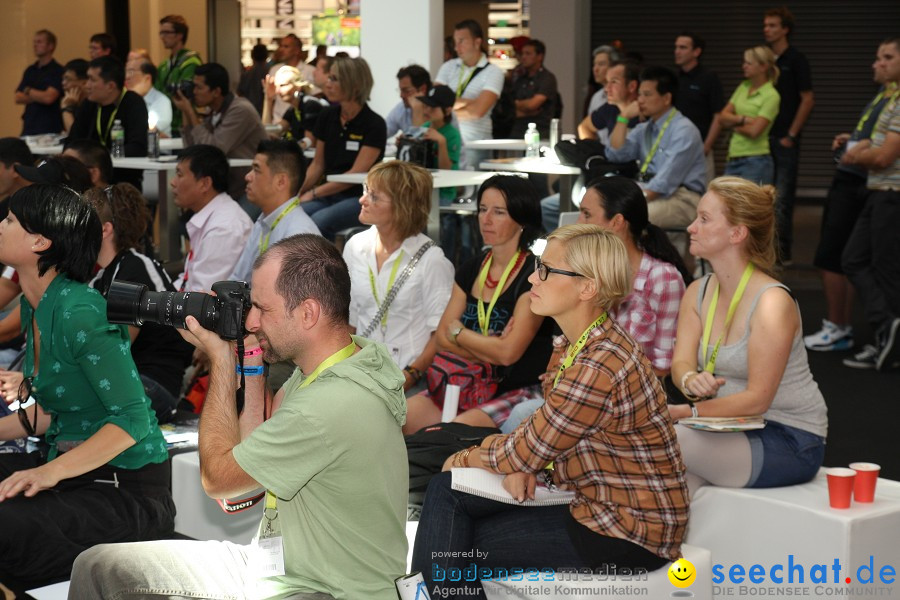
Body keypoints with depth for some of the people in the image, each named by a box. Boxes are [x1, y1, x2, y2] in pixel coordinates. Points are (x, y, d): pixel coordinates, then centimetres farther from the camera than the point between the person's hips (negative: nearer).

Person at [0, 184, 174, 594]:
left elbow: (132, 419, -21)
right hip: (72, 467, 9)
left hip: (128, 490, -9)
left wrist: (52, 472, -29)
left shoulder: (78, 312, -19)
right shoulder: (37, 306, 8)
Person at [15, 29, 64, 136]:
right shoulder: (30, 71, 15)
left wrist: (28, 91, 1)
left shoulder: (58, 71, -6)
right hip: (28, 127, 6)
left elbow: (48, 98, -15)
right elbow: (18, 98, 8)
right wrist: (40, 96, -7)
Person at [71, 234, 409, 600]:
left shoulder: (333, 405, -28)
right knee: (97, 565, 9)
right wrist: (252, 359, 2)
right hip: (280, 562, 10)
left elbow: (217, 477, -14)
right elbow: (255, 440, 11)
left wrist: (221, 359, -7)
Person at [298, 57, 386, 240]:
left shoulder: (374, 125, -9)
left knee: (319, 221, -34)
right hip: (330, 194, 5)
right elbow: (318, 165, 12)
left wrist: (313, 193, -16)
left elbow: (357, 173, -14)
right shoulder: (327, 117, 8)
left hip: (361, 197, -5)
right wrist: (297, 192, -4)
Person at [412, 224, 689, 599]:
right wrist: (520, 465, -10)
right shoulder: (571, 345, 4)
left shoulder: (599, 367, -26)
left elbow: (527, 450, -17)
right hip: (594, 500, 9)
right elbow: (542, 431, 12)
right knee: (446, 490, 0)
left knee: (455, 545, -7)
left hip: (630, 533, -9)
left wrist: (463, 459, 0)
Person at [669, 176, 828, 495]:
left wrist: (686, 412, -25)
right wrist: (691, 381, -28)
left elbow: (757, 399, -20)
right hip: (737, 430, 6)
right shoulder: (698, 292, 5)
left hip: (791, 441, -6)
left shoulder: (772, 302, -19)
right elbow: (681, 363, -5)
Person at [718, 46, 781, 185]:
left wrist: (733, 123, -2)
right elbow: (722, 117, 7)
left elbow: (754, 131, -17)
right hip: (733, 158, 7)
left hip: (755, 161, -7)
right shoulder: (743, 87, 12)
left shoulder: (771, 95, -8)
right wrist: (743, 119, -10)